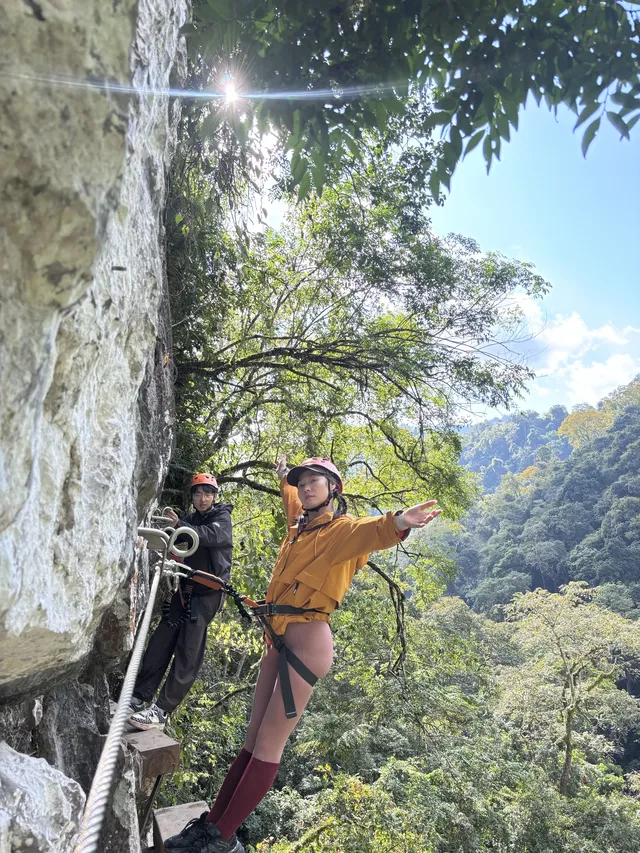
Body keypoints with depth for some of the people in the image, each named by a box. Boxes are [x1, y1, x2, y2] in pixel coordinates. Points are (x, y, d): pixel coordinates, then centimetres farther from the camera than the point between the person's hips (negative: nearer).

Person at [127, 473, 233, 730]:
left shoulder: (222, 517, 1)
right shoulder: (191, 520, 18)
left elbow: (212, 536, -20)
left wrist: (179, 526, -29)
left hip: (208, 591, -6)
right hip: (186, 587, 6)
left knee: (188, 654, -9)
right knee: (160, 642, 1)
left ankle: (161, 711, -9)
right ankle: (139, 697, 10)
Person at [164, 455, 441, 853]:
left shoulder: (343, 529, -9)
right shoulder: (300, 523, 15)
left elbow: (370, 532, -33)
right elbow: (291, 498, 39)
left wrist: (397, 523, -55)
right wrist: (284, 476, 57)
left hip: (307, 642, -8)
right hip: (279, 639, 8)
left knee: (267, 746, -1)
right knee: (253, 741, 14)